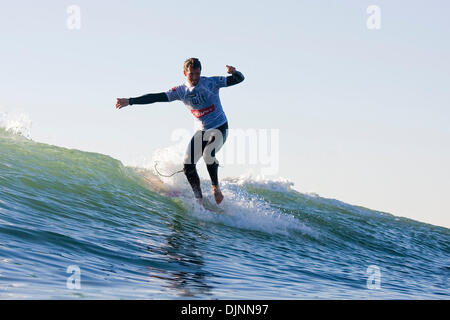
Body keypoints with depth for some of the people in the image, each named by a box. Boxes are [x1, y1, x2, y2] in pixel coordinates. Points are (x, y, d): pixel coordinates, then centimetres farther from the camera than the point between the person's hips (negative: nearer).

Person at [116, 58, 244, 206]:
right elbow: (157, 97, -4)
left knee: (208, 154, -30)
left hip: (219, 128, -5)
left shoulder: (211, 82, -10)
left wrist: (233, 72, -36)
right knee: (188, 163, -8)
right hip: (201, 131, 5)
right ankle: (199, 199, 0)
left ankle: (215, 187, -8)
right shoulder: (181, 91, 0)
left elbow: (239, 79, -11)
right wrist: (130, 101, -11)